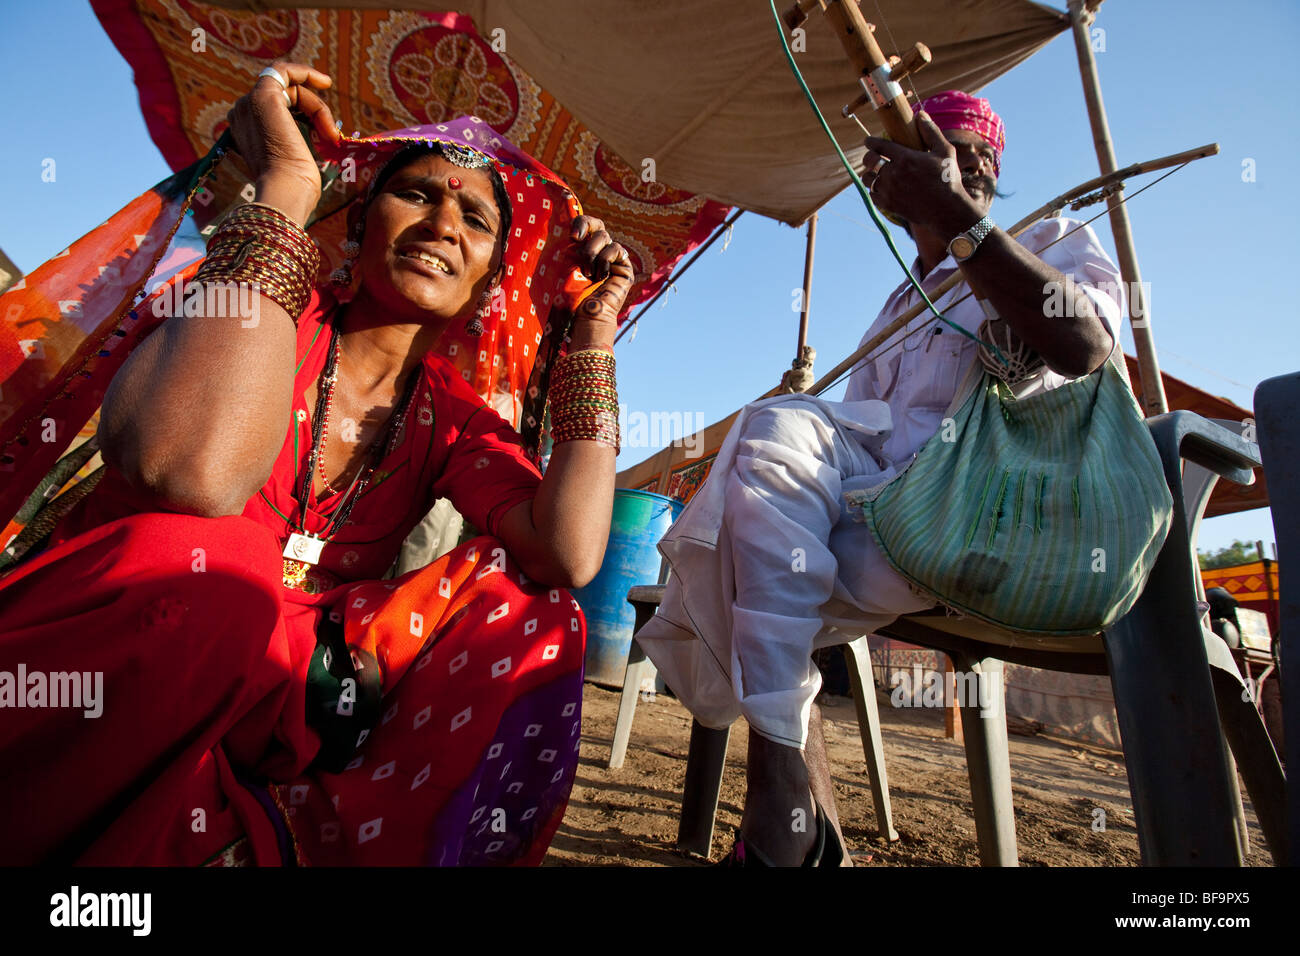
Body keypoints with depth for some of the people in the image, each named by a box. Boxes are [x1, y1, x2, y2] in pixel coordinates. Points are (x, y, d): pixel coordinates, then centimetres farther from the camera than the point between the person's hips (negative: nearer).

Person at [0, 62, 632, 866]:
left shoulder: (451, 415, 2)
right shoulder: (261, 302, -8)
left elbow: (569, 558, -17)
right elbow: (191, 473, -32)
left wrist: (595, 331, -10)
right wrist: (284, 190, -22)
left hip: (270, 684, 5)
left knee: (531, 608, -11)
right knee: (199, 562, -34)